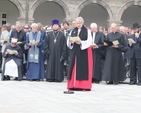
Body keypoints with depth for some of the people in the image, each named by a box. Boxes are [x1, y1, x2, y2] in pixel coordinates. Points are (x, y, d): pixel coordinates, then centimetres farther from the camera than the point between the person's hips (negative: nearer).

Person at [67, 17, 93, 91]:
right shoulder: (73, 31, 12)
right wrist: (71, 41, -14)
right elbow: (68, 41, 8)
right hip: (74, 52, 4)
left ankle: (84, 85, -4)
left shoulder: (87, 31, 0)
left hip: (84, 52, -4)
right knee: (74, 68, 2)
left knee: (83, 68, -5)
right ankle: (74, 85, 5)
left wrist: (81, 42, -24)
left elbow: (89, 41, -10)